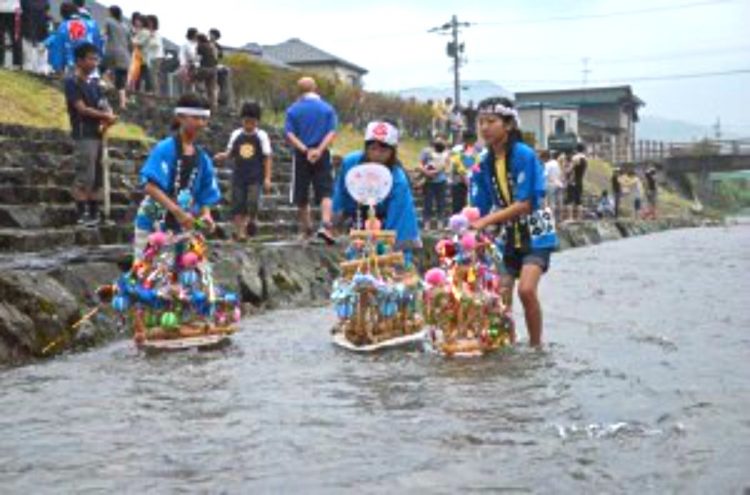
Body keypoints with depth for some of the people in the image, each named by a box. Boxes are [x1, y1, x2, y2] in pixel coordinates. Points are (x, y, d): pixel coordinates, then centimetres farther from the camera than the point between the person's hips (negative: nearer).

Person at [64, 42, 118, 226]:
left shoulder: (94, 84, 17)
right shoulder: (72, 82, -6)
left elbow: (105, 106, 12)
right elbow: (82, 109, -13)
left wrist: (107, 122, -9)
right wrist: (105, 116, -8)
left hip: (97, 134, 7)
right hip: (83, 135, -7)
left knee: (96, 177, 9)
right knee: (84, 177, -8)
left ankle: (94, 212, 14)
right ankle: (82, 213, -5)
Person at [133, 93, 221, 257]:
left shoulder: (202, 158, 7)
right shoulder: (165, 149, -10)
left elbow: (205, 195, 11)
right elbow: (150, 186, -19)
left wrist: (205, 215, -11)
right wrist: (178, 211, -27)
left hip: (181, 229, 5)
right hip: (153, 224, -5)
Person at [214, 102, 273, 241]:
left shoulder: (261, 136, -1)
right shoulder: (236, 135, 6)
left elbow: (267, 158, 0)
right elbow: (230, 153, 14)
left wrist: (267, 178, -5)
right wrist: (222, 156, -10)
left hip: (255, 177, -3)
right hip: (239, 175, 3)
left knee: (253, 202, -17)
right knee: (238, 204, 0)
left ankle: (252, 220, 14)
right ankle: (240, 231, 10)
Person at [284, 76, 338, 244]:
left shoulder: (292, 110, 2)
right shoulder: (327, 108, 3)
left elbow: (290, 134, -8)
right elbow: (332, 132, -8)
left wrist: (305, 150, -14)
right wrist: (319, 150, -16)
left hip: (301, 155, 0)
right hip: (322, 155, 0)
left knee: (301, 196, 11)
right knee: (325, 192, -3)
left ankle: (306, 229, 21)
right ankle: (326, 225, -23)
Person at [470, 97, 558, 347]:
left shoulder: (524, 155, -16)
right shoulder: (484, 163, 1)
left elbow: (524, 205, -22)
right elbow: (480, 208, 3)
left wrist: (485, 221, -28)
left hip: (535, 234, -6)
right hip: (507, 237, 6)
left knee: (526, 289, -23)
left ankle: (536, 346, -6)